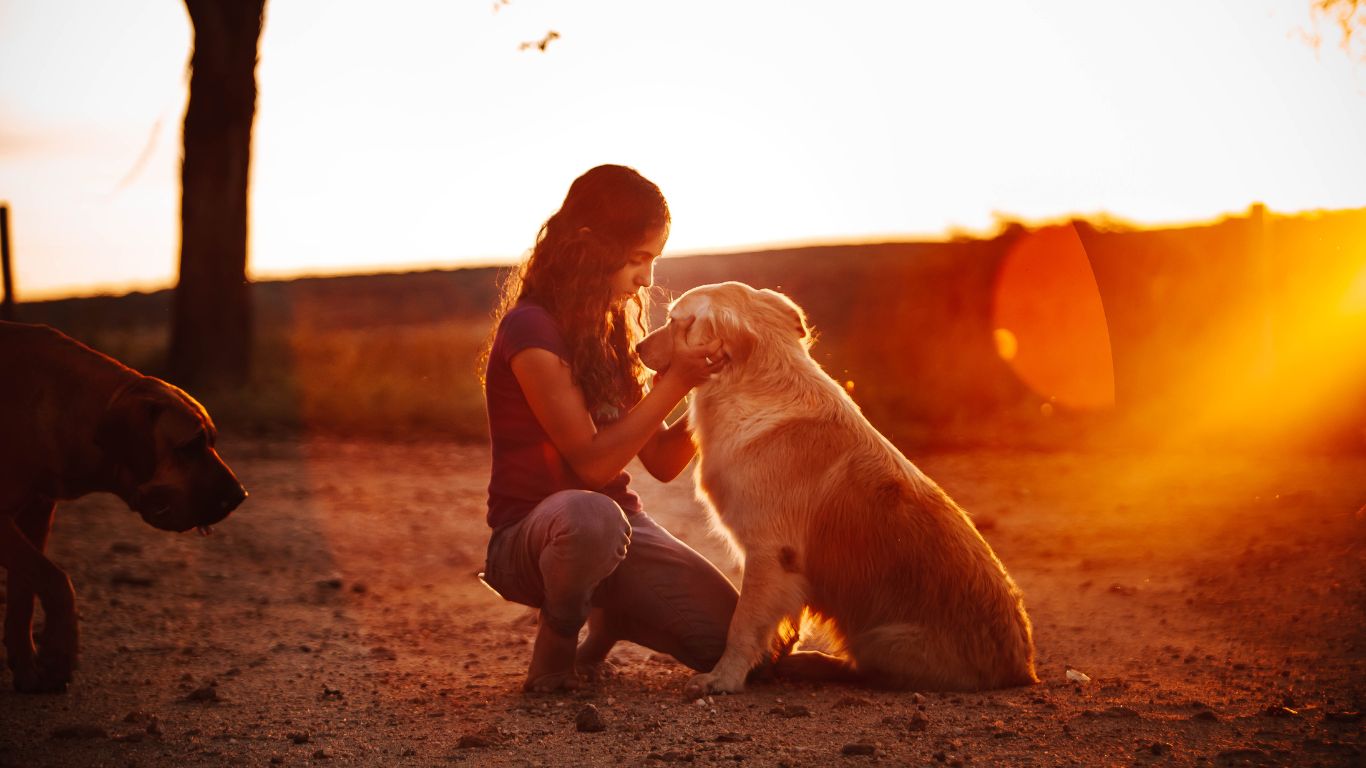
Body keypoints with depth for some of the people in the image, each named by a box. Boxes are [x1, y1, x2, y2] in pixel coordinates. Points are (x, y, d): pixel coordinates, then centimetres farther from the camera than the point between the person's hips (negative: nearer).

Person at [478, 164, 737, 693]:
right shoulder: (531, 329, -14)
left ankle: (608, 619, 18)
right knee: (590, 517, -44)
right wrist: (675, 381, -19)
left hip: (619, 521, 7)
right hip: (529, 535, -7)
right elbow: (592, 461, -19)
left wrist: (703, 382, -7)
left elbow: (662, 462, 7)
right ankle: (556, 645, -13)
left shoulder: (611, 331, 11)